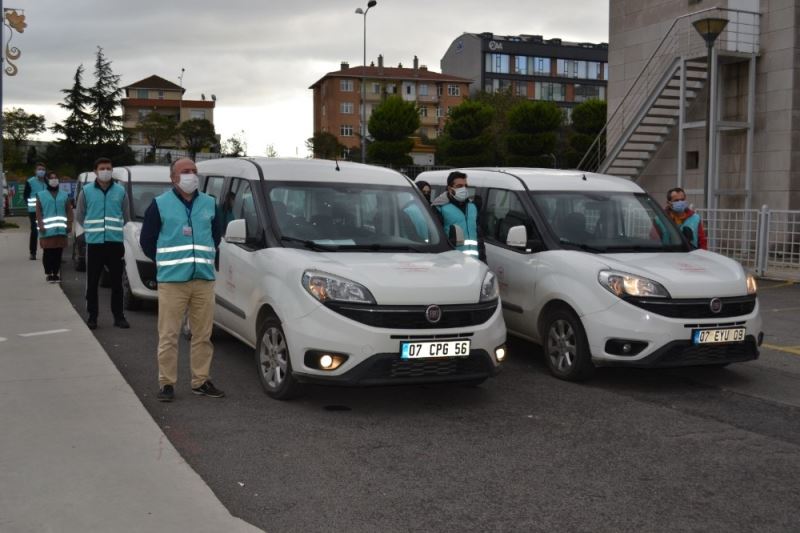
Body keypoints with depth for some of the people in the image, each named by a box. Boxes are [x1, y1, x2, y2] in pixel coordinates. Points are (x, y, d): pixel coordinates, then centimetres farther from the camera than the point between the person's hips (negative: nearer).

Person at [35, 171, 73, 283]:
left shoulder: (64, 195, 16)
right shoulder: (41, 195, 9)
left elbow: (69, 210, 10)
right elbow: (38, 212, 1)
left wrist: (69, 224, -2)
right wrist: (40, 225, -10)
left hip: (61, 229, 2)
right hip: (47, 229, -2)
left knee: (58, 252, 3)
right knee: (48, 252, -4)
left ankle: (56, 273, 11)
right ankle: (48, 274, 2)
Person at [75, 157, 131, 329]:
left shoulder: (120, 191, 6)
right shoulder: (86, 191, 3)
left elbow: (126, 217, 13)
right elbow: (79, 216, 13)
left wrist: (115, 229, 11)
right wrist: (92, 229, 13)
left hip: (116, 243, 1)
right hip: (94, 243, -1)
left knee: (116, 282, 5)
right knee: (92, 283, 3)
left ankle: (118, 316, 13)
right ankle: (92, 316, 13)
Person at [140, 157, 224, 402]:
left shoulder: (210, 204, 12)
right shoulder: (160, 204, 1)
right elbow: (146, 240, 4)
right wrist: (167, 262, 7)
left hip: (204, 280, 4)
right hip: (171, 281, -3)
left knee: (203, 335, 7)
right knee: (168, 336, -2)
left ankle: (201, 381, 17)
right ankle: (167, 383, 7)